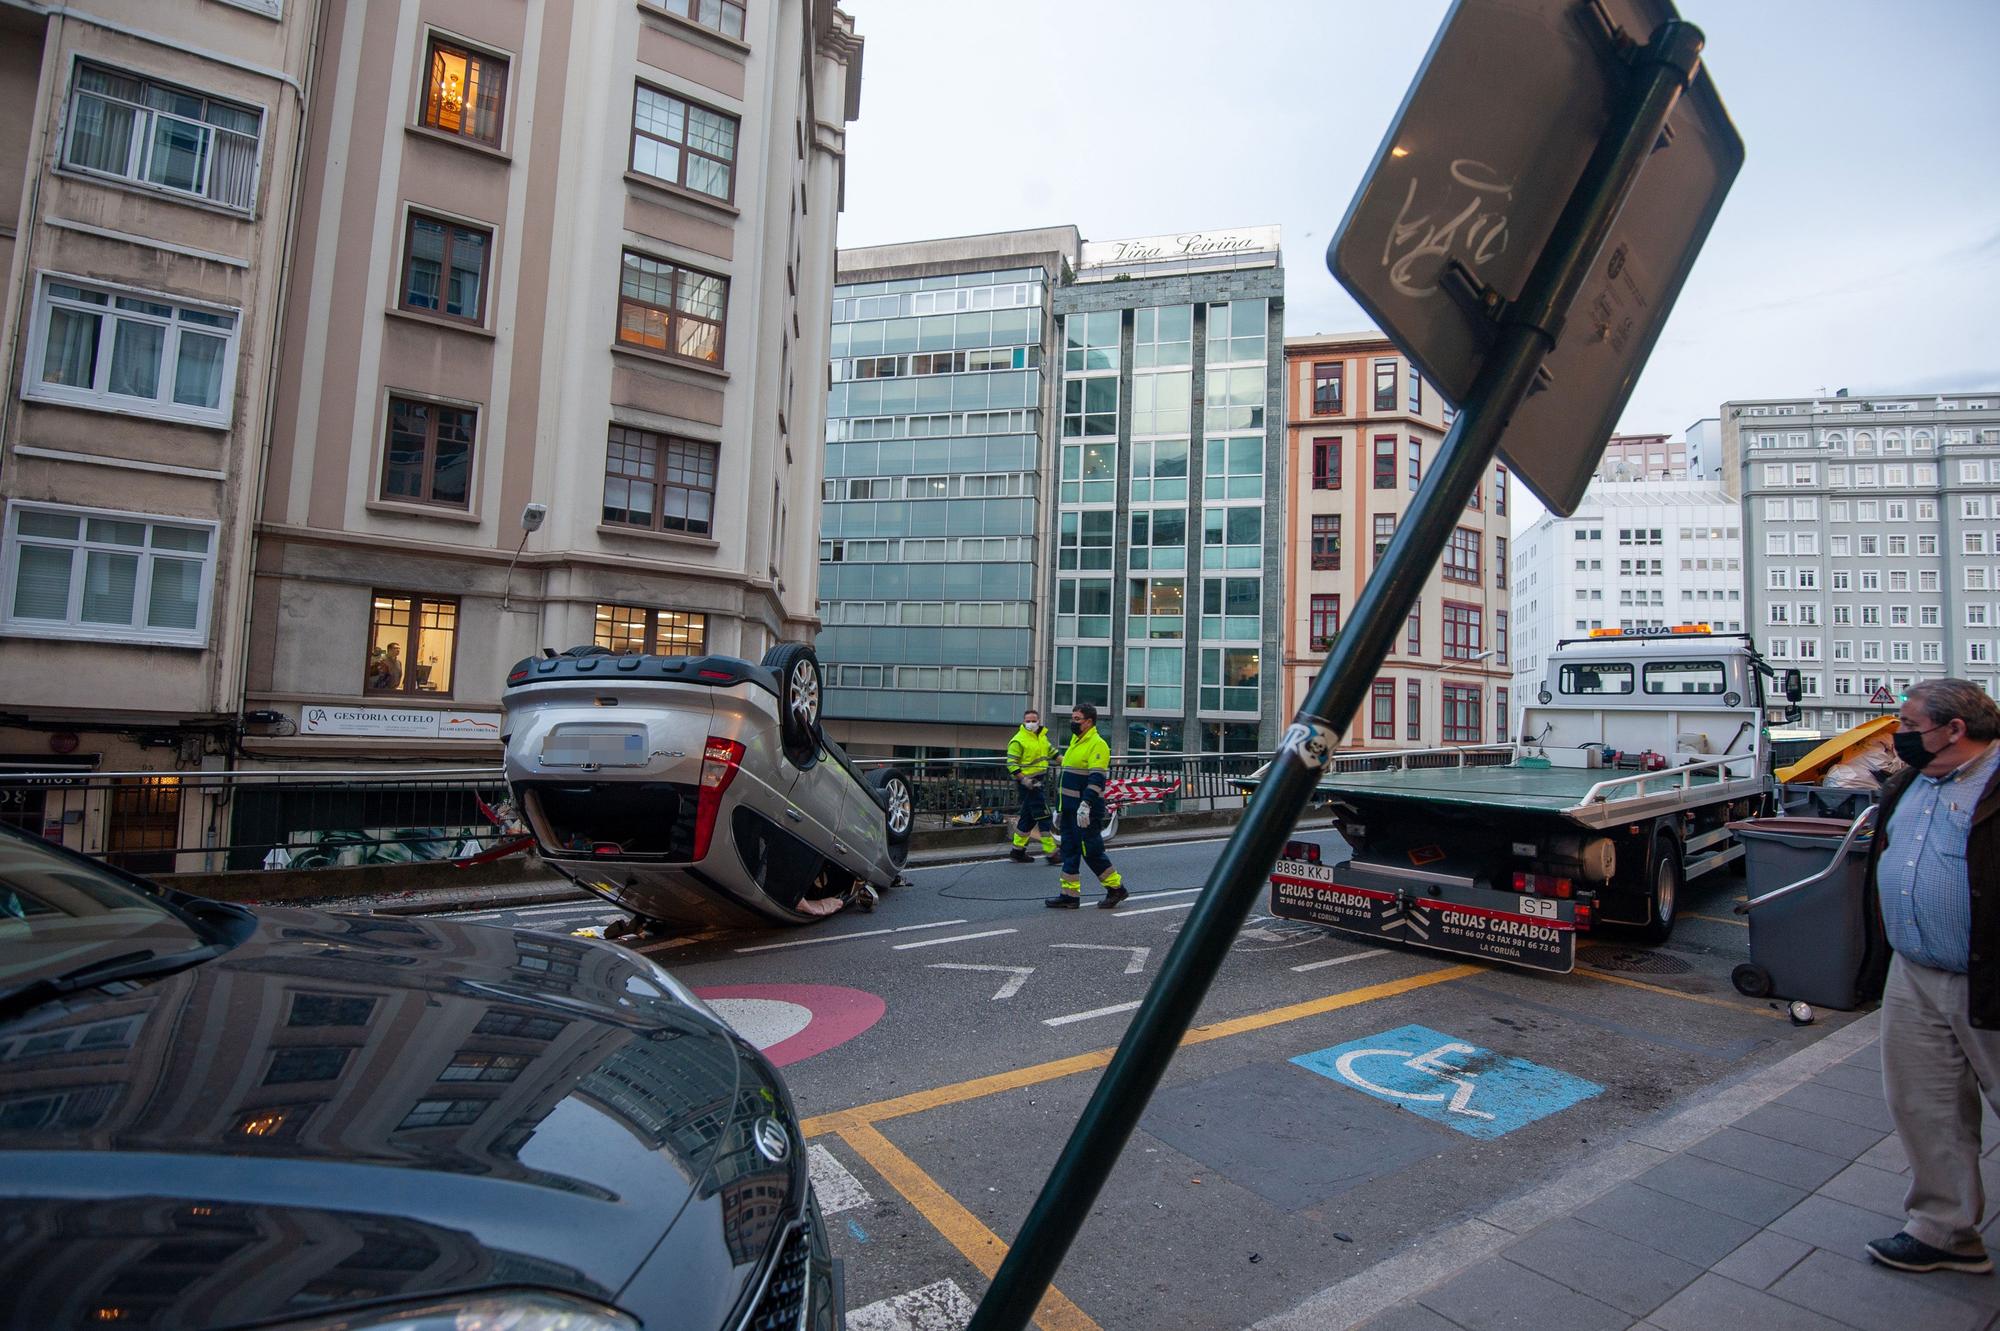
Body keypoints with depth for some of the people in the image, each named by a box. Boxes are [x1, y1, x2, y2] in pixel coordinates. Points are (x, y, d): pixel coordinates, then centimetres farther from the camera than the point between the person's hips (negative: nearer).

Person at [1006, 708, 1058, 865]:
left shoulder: (1042, 736, 12)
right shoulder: (1018, 741, -14)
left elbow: (1050, 750, 27)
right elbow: (1011, 765, -16)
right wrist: (1024, 780, -25)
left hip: (1039, 781, 9)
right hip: (1028, 783, -9)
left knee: (1029, 817, 14)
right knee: (1043, 816, -7)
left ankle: (1018, 851, 23)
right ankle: (1050, 853, -1)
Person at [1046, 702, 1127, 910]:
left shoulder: (1097, 744, -12)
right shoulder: (1075, 742, 17)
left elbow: (1096, 779, -22)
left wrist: (1085, 805, -29)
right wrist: (1059, 807, 23)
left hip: (1086, 810, -9)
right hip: (1070, 808, 9)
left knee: (1091, 851, -4)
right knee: (1069, 850, 10)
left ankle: (1116, 887, 12)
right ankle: (1069, 895, 16)